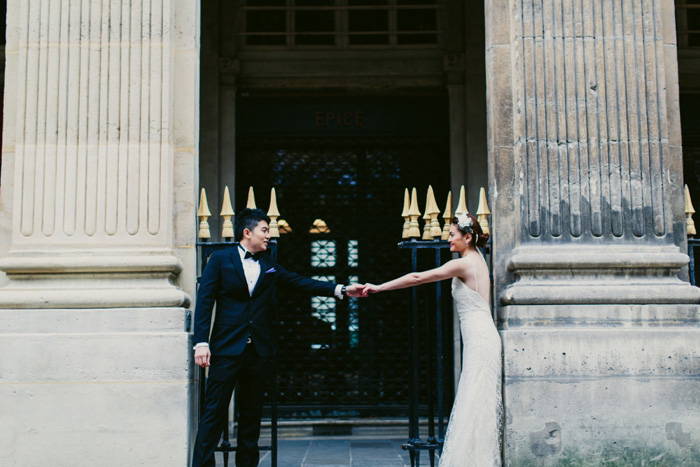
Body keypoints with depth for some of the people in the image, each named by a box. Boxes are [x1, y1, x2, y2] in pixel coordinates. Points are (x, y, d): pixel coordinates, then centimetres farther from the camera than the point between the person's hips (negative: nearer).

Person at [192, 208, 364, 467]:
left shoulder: (269, 265, 15)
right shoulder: (220, 260, 1)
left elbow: (299, 282, 10)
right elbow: (204, 302, -3)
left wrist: (340, 290, 1)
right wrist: (201, 343, -12)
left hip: (258, 350, 5)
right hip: (227, 348, -5)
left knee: (252, 412, 10)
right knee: (214, 410, -6)